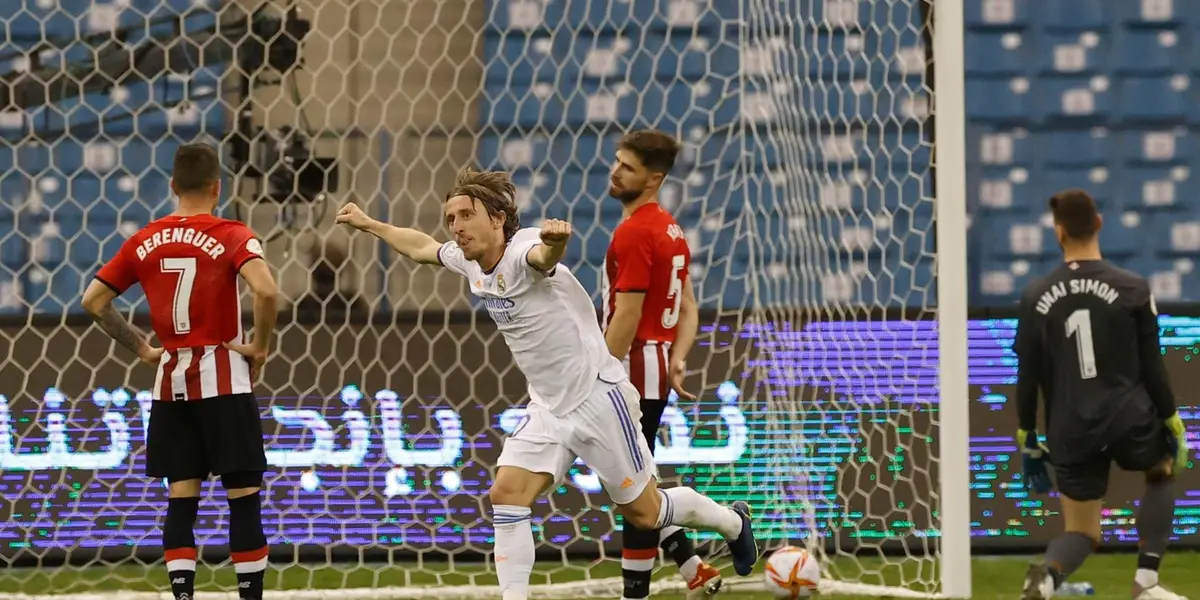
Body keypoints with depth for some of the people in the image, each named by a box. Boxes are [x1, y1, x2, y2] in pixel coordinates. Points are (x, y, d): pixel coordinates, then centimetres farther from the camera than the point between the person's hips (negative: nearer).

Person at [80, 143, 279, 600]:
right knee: (244, 495, 1)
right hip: (224, 378, -4)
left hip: (170, 380, 4)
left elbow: (93, 300, 9)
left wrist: (140, 347, 14)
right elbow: (266, 290, -26)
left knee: (181, 499, 7)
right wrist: (260, 346, -11)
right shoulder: (232, 236, -8)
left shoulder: (145, 241, 6)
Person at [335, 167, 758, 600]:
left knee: (643, 512, 5)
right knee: (506, 495, -9)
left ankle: (731, 522, 32)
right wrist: (368, 224, 32)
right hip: (548, 410, 8)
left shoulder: (520, 254, -24)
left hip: (597, 398, -8)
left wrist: (554, 240, -74)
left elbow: (543, 255, -51)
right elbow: (421, 247, 24)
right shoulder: (471, 263, 2)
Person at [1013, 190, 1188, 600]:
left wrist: (1027, 439, 14)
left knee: (1082, 533, 13)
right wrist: (1173, 423, 10)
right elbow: (1151, 367, -2)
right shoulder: (1132, 290, -6)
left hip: (1072, 433, 2)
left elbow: (1027, 376, 4)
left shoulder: (1036, 297, 0)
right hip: (1129, 420, -1)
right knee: (1163, 472, 31)